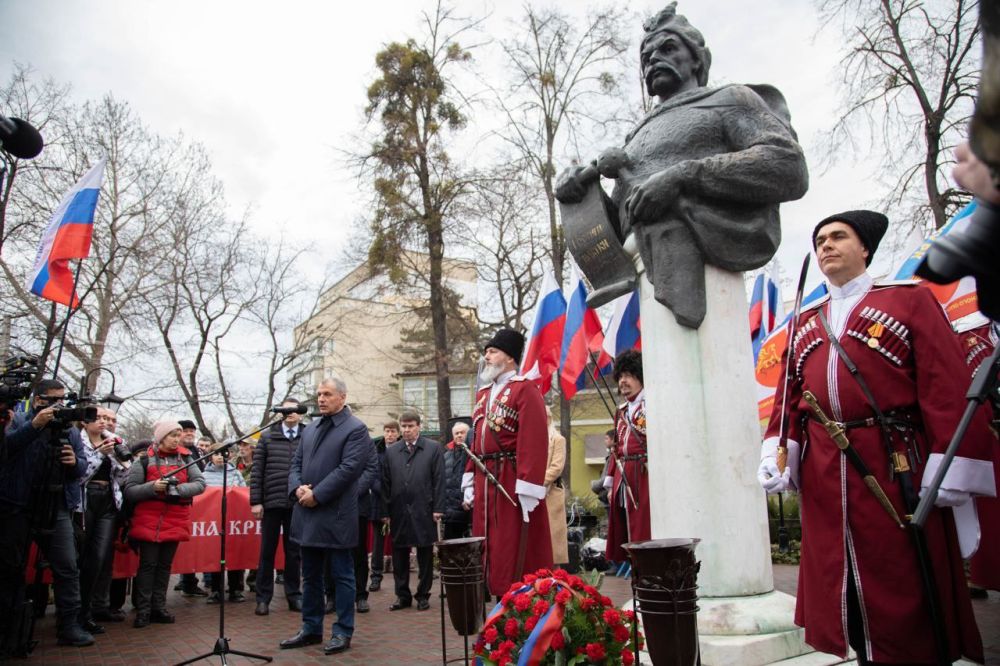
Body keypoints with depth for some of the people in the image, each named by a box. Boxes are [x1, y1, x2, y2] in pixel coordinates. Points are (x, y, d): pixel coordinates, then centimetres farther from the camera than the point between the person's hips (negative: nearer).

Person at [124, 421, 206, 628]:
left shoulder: (185, 458, 5)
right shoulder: (144, 459, -2)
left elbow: (200, 483, -2)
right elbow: (129, 491, -5)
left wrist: (178, 489, -18)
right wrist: (153, 487, -21)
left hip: (175, 520, 3)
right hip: (149, 520, -3)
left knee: (165, 565, 10)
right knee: (148, 564, -1)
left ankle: (158, 608, 18)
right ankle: (143, 610, 8)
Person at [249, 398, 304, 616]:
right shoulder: (267, 438, 5)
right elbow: (257, 471, 3)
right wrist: (255, 501, -2)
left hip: (298, 504, 0)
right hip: (272, 502, 0)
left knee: (294, 551, 10)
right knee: (267, 551, 8)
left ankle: (293, 595, 21)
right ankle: (263, 597, 19)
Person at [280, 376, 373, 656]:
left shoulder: (355, 429, -8)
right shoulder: (310, 428, 16)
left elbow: (348, 468, -17)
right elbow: (296, 462, 14)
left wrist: (316, 495, -17)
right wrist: (297, 488, -6)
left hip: (336, 515, -7)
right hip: (307, 512, 7)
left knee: (342, 575, 4)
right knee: (310, 576, 16)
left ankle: (343, 632, 15)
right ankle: (311, 628, 28)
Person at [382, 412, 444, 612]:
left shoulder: (433, 448, 2)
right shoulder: (391, 451, 9)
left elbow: (439, 480, -1)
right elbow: (385, 482, 7)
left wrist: (437, 509, -7)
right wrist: (385, 511, 2)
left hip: (423, 511, -2)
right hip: (398, 511, 2)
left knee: (425, 555, 6)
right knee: (399, 555, 8)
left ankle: (423, 595, 19)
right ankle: (402, 595, 21)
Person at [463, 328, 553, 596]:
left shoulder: (525, 389, -8)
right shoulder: (483, 392, 17)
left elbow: (534, 442, -16)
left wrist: (527, 490, -20)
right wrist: (470, 482, 14)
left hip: (511, 481, -8)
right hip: (484, 482, 8)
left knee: (517, 552, -1)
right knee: (490, 549, 12)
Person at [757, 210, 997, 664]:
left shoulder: (910, 300, 2)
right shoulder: (804, 324, 17)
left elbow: (950, 392, -6)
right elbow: (788, 398, 11)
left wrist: (951, 480, -13)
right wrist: (775, 455, -4)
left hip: (897, 469, -4)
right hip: (823, 479, 4)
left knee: (906, 589, 5)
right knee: (839, 585, 10)